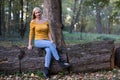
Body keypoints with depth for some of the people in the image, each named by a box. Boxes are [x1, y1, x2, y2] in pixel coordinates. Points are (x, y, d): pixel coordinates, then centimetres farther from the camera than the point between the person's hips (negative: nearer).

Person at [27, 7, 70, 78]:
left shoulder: (46, 21, 7)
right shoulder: (33, 22, -1)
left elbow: (48, 32, 8)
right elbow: (31, 34, 3)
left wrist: (51, 40, -6)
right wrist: (30, 44, -1)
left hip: (46, 41, 3)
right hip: (38, 42, -3)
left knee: (49, 50, -33)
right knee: (50, 44, -33)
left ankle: (46, 70, -36)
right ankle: (60, 62, -29)